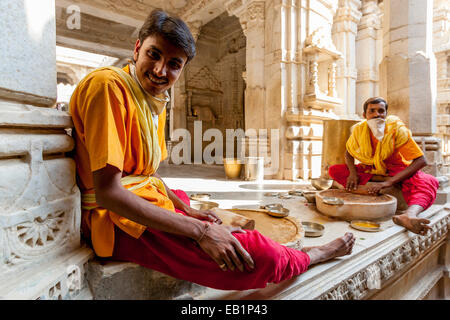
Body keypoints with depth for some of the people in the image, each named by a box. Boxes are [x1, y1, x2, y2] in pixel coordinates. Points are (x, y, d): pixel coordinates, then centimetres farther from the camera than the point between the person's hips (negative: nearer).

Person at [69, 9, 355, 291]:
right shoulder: (109, 85, -17)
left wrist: (187, 211, 4)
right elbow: (107, 191, -24)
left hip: (142, 201, 10)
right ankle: (314, 255, 14)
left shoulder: (155, 103, 10)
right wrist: (199, 230, -25)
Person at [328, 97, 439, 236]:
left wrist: (388, 182, -33)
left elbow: (421, 160, -22)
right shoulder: (358, 129, -10)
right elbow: (349, 152, 6)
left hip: (396, 171, -2)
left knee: (429, 182, -34)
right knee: (334, 170, -19)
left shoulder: (397, 128, -17)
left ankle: (410, 214, -63)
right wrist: (353, 172, -16)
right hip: (369, 170, 2)